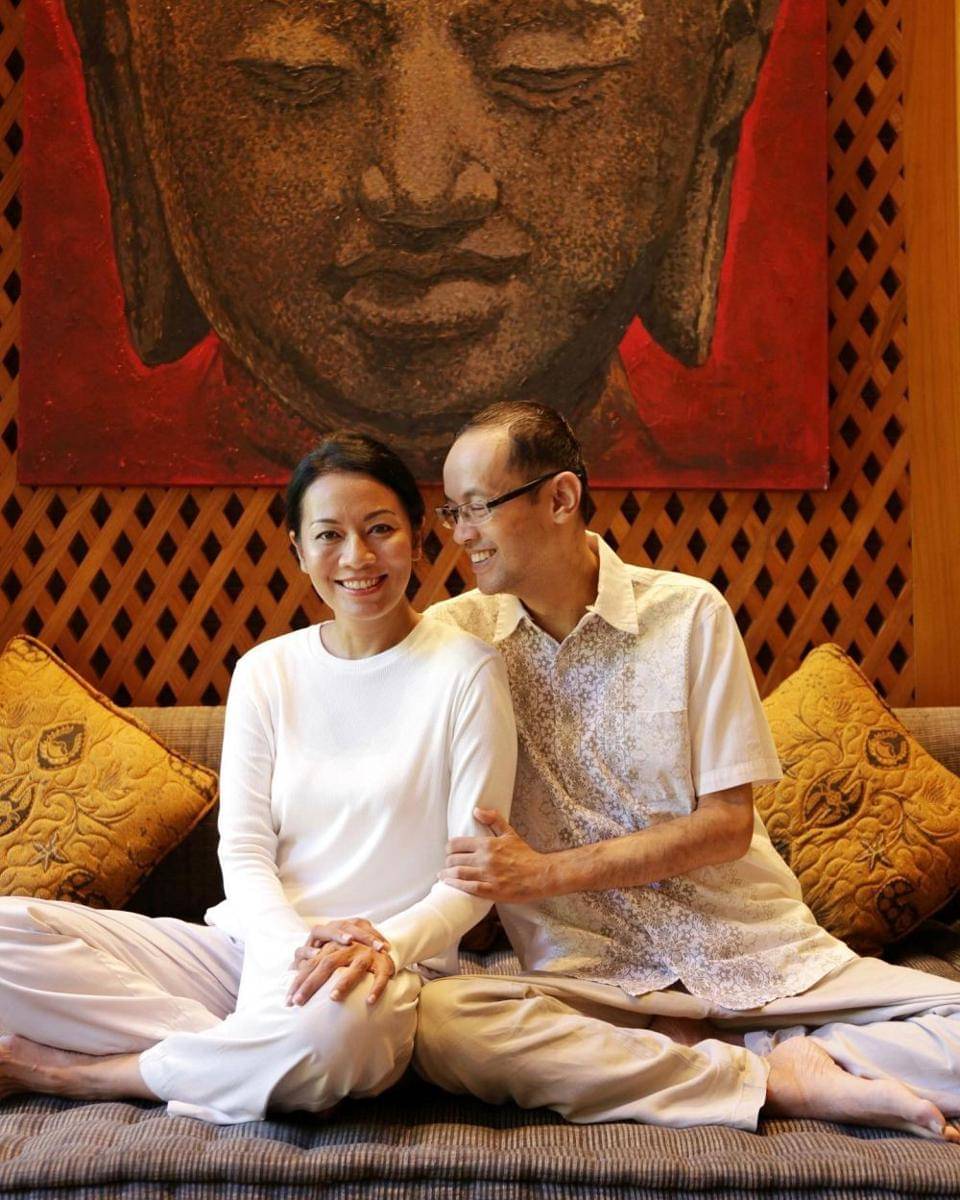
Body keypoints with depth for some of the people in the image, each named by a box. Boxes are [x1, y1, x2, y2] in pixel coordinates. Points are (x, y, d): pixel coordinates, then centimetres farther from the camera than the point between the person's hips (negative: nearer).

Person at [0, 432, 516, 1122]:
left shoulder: (465, 671, -2)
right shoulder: (265, 672, 9)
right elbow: (244, 851, 3)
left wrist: (386, 947, -22)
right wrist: (299, 942, -17)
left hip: (386, 968, -3)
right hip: (249, 944, 4)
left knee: (333, 1024, -41)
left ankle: (70, 1070, -16)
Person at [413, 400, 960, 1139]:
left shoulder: (689, 613, -1)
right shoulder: (456, 632, 2)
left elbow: (727, 825, -3)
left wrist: (547, 873, -12)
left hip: (759, 957, 0)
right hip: (592, 977, 1)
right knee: (440, 1023, -32)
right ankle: (773, 1078, -17)